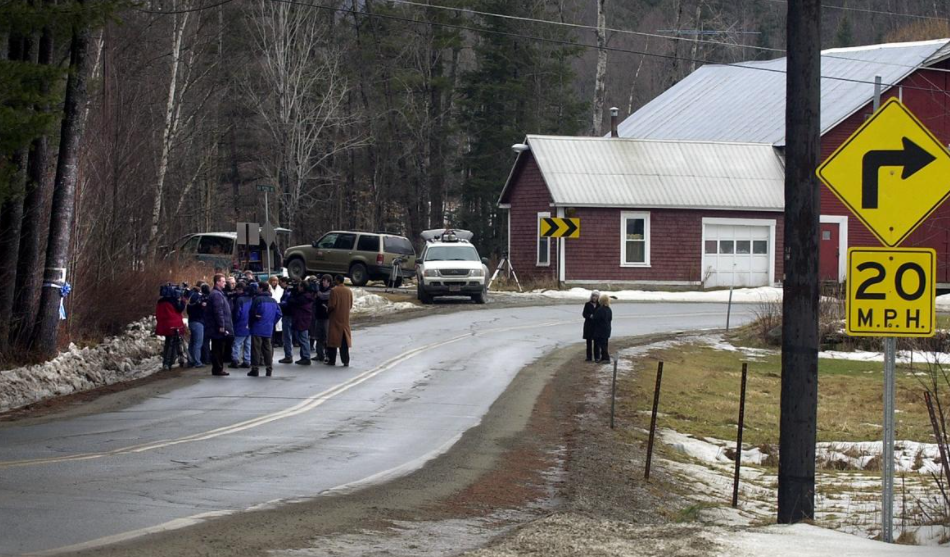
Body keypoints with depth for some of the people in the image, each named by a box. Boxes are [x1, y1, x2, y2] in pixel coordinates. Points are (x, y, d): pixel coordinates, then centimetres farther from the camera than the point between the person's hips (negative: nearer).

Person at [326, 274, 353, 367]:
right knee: (344, 341, 6)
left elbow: (332, 305, -16)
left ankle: (332, 360, 7)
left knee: (333, 340, 5)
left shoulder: (334, 291, -13)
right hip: (345, 319, 4)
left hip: (335, 319, -4)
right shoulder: (349, 291, 3)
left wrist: (328, 310, 4)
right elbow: (351, 305, 8)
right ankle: (346, 361, 0)